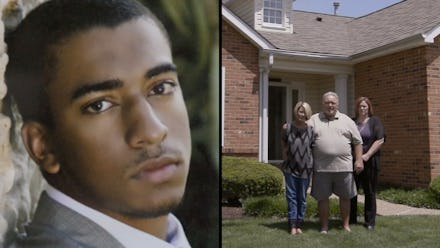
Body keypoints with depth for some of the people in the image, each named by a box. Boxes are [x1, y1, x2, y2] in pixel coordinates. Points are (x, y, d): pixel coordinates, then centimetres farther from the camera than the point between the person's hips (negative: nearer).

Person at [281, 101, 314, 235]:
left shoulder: (310, 130, -2)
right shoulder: (287, 128, -3)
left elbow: (312, 148, 7)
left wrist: (311, 164, 2)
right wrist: (285, 158, 3)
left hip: (305, 169, 1)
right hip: (290, 168, -1)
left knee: (302, 198, 9)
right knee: (291, 196, 3)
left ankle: (299, 224, 18)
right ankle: (292, 225, 8)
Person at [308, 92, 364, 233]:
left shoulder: (346, 120, 8)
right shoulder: (314, 120, 6)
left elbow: (357, 142, 8)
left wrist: (359, 160, 0)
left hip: (343, 166, 1)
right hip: (321, 167, -1)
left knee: (345, 196, 10)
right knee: (322, 197, 6)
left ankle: (346, 224, 26)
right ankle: (324, 226, 19)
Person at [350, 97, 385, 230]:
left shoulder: (374, 121, 3)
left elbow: (380, 140, -6)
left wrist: (367, 155, -13)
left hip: (369, 161, -2)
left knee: (369, 192, 5)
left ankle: (370, 221, 13)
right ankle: (351, 219, 15)